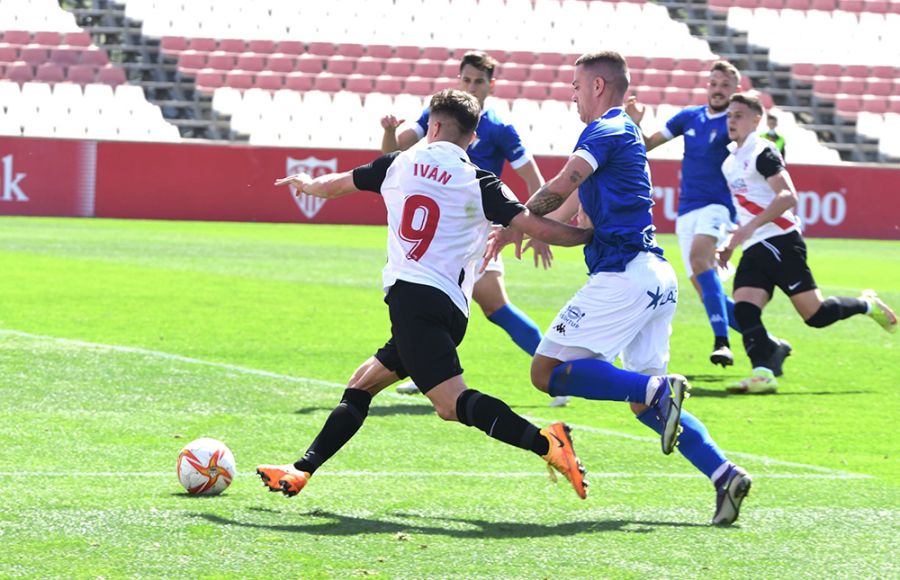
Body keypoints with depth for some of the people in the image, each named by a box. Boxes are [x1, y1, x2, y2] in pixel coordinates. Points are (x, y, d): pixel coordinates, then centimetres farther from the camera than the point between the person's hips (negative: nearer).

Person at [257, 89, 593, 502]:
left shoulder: (399, 164, 11)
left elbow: (335, 185, 28)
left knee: (452, 402, -19)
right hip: (451, 309, 5)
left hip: (410, 294, -4)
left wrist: (305, 184, 51)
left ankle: (545, 442, -39)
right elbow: (535, 227, -4)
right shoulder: (478, 183, 7)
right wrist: (591, 235, 11)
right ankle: (300, 471, 16)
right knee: (362, 384, 20)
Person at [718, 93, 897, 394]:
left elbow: (788, 196, -22)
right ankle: (763, 374, -22)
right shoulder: (730, 161, 18)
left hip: (781, 242, -8)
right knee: (744, 310, -15)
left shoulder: (762, 152, -9)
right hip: (754, 250, 8)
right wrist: (731, 244, 22)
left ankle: (866, 305, 18)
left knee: (815, 315, -8)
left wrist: (750, 227, -30)